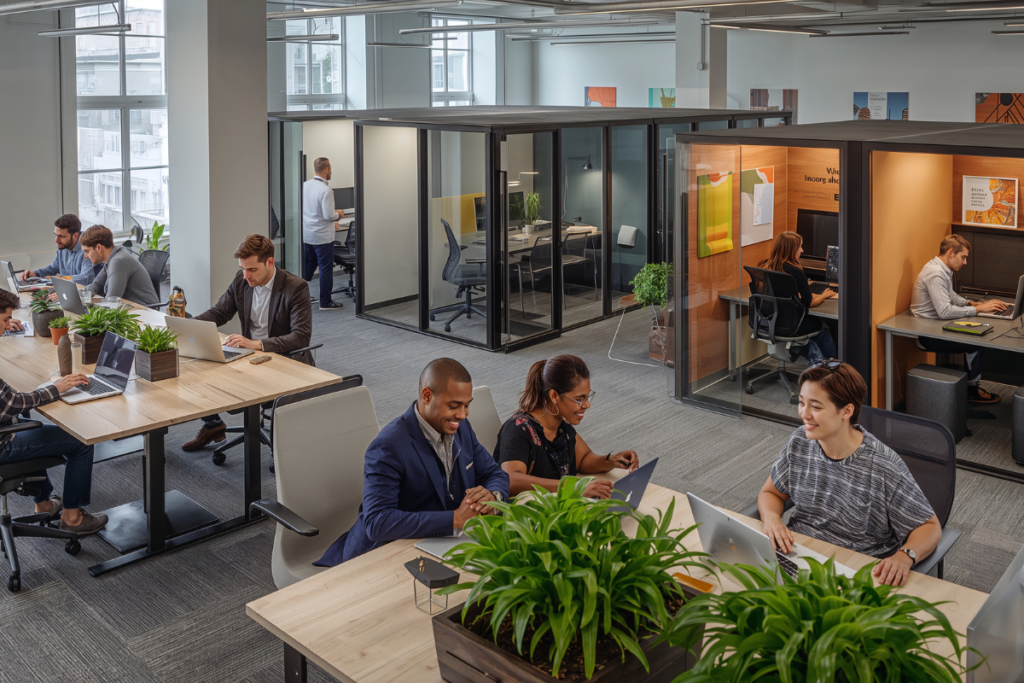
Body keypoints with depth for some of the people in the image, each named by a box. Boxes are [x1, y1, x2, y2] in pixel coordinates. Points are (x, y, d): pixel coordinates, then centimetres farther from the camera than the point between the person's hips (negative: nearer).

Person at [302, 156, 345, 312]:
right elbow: (329, 215, -21)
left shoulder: (304, 185, 2)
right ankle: (325, 302, 12)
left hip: (306, 235, 7)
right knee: (326, 269, 5)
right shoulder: (326, 190, -20)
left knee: (307, 269, 17)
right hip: (322, 236, -7)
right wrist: (338, 214, 1)